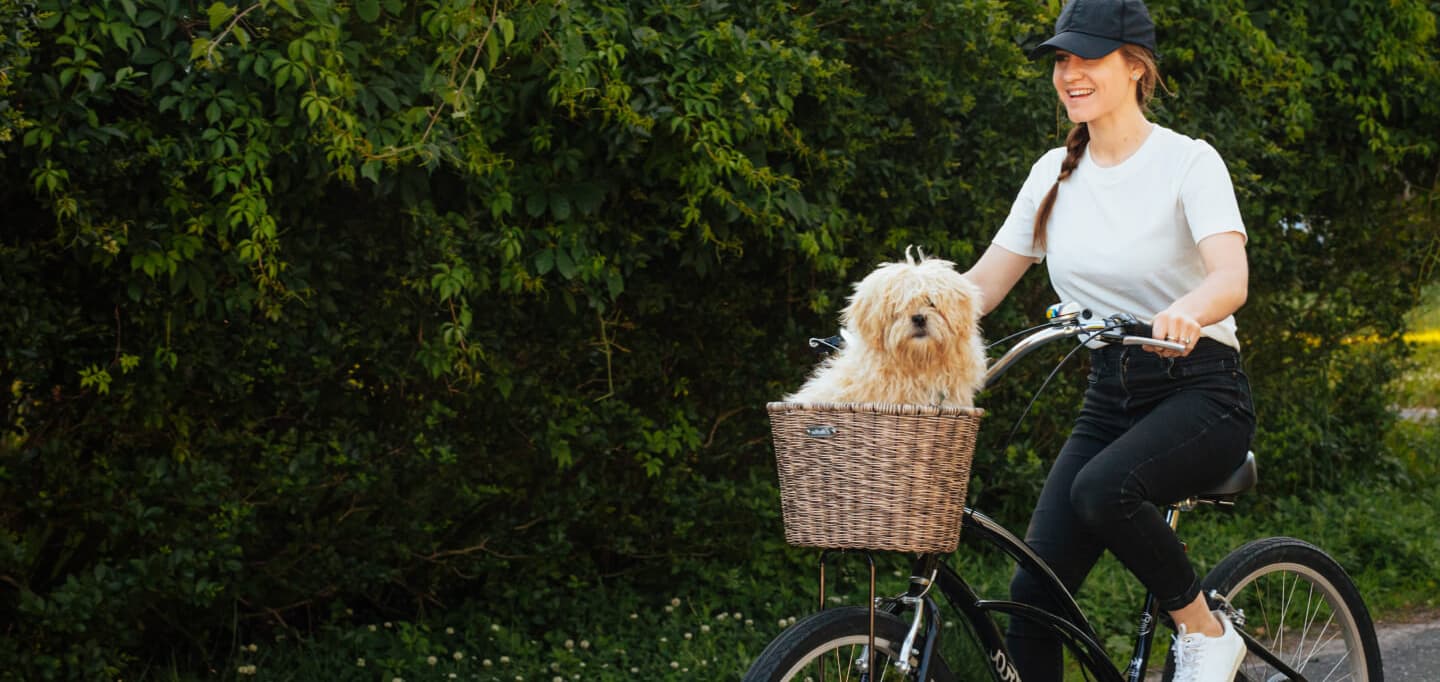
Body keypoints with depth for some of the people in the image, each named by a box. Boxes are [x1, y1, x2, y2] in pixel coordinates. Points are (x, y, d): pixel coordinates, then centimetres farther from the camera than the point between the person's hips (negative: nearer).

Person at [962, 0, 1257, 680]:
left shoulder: (1188, 161, -8)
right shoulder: (1056, 172, 8)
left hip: (1201, 393, -5)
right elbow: (982, 283, 10)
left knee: (1103, 488, -35)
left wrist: (1185, 311, -48)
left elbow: (1232, 277, -25)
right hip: (1108, 398, 5)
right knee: (1032, 597, -10)